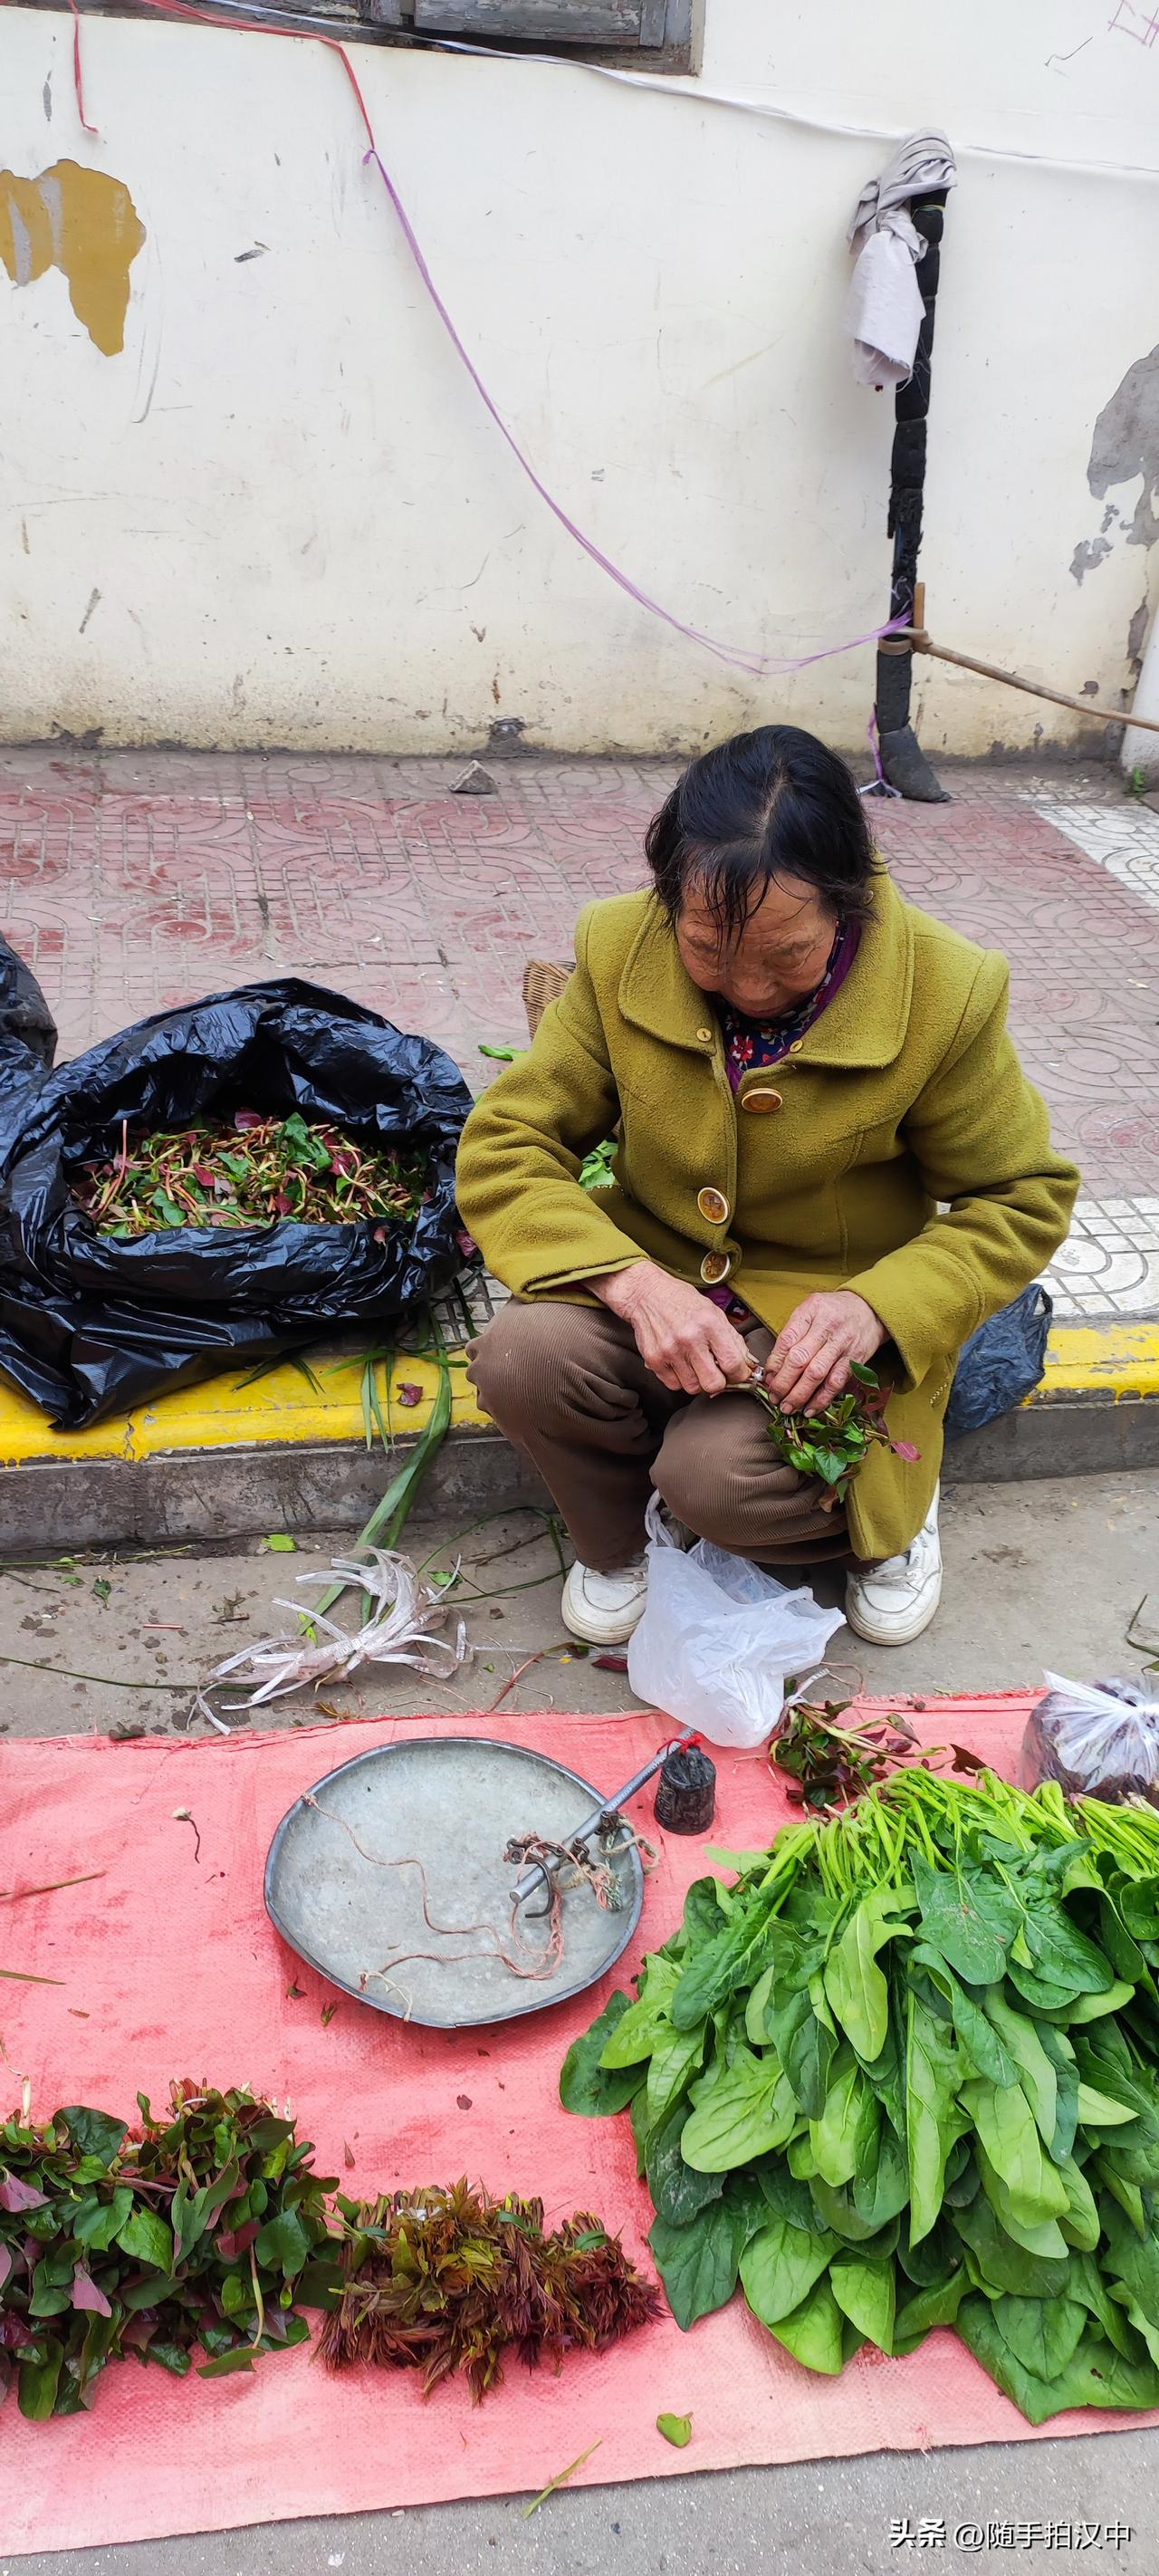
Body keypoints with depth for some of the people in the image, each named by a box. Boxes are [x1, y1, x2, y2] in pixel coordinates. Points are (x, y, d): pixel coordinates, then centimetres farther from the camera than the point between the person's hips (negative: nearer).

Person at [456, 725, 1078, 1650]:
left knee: (716, 1476, -30)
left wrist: (878, 1305, -24)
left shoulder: (945, 993, -18)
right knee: (519, 1357, -29)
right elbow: (502, 1148, -10)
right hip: (656, 1283, 3)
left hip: (824, 1321, -2)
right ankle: (620, 1544, 6)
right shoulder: (621, 949, -13)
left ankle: (887, 1510, 8)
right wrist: (634, 1284, -28)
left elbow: (1023, 1200, -5)